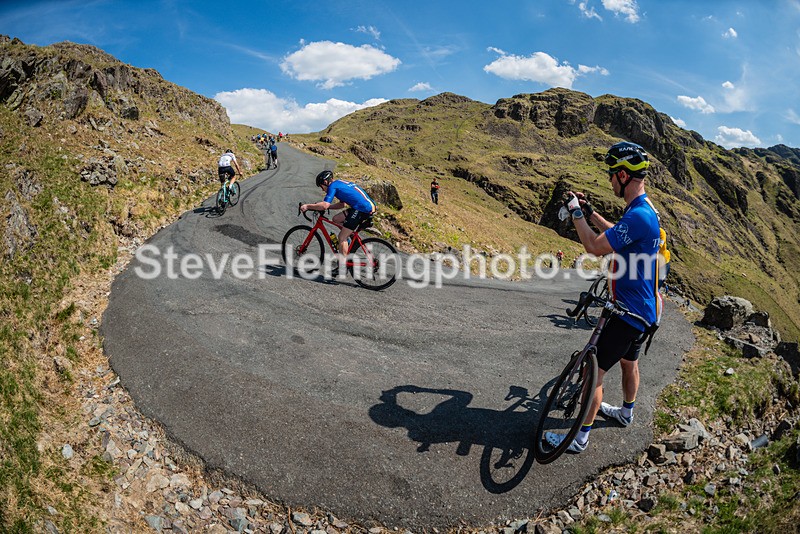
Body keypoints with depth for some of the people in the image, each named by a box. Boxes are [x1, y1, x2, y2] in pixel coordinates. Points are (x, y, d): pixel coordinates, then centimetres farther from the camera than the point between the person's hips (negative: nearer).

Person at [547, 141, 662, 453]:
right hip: (640, 308, 10)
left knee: (594, 371, -3)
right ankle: (626, 412, 50)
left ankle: (580, 438, 8)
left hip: (630, 312, -10)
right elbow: (615, 234, 24)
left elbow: (595, 246, -28)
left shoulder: (638, 215, -28)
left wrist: (575, 212, -16)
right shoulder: (643, 209, 7)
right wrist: (589, 211, 18)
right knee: (629, 361, 28)